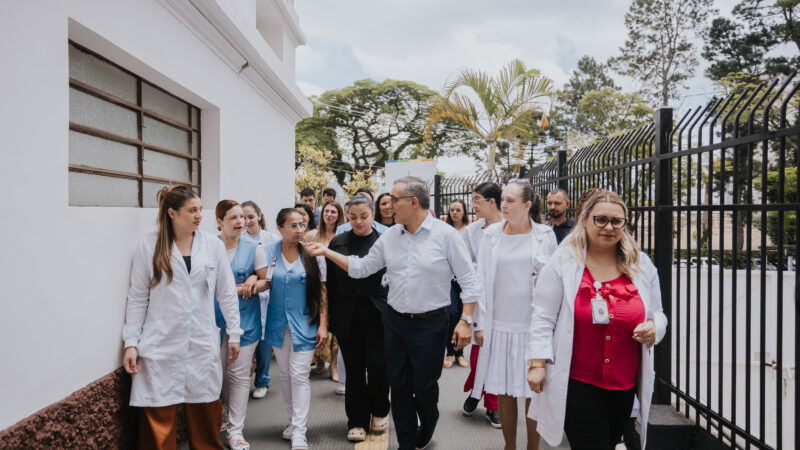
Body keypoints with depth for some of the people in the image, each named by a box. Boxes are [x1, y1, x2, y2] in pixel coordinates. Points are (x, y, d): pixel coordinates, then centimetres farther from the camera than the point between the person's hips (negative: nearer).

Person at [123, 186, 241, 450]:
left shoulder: (213, 244, 3)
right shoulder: (149, 245, -1)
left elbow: (227, 293, 7)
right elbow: (137, 298, 1)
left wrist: (234, 334, 8)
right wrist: (131, 343, -2)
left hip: (203, 345, 2)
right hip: (160, 347, -1)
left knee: (206, 414, 9)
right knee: (159, 419, 3)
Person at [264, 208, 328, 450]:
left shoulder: (311, 254, -4)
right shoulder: (269, 253, 0)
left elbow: (321, 292, -2)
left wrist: (323, 324, -7)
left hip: (304, 323, -3)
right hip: (278, 324, 3)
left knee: (299, 375, -4)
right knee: (285, 375, 13)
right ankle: (294, 421, 30)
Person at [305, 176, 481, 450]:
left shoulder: (445, 234, -10)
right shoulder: (389, 236, 4)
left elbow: (468, 281, -8)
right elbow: (362, 267, 10)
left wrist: (465, 320, -14)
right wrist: (326, 252, 5)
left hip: (430, 324, -4)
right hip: (395, 321, 4)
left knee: (424, 386, 8)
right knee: (399, 386, 12)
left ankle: (428, 424, 43)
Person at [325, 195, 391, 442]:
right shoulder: (338, 242, 3)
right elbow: (331, 283, 5)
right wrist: (330, 318, 4)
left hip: (378, 315, -1)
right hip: (348, 317, 1)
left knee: (378, 365, 1)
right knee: (354, 369, 8)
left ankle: (379, 412, 29)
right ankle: (357, 421, 24)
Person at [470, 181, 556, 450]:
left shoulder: (545, 235, -1)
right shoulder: (492, 235, 3)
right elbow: (482, 280, 4)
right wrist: (480, 323, 1)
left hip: (533, 325, -1)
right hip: (500, 324, 1)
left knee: (534, 392, 6)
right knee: (504, 392, 9)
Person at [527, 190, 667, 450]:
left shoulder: (642, 265, 5)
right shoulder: (563, 262, -6)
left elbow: (657, 315, 14)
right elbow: (543, 318, -6)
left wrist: (653, 329, -9)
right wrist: (537, 363, -11)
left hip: (624, 383, 5)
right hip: (576, 382, -4)